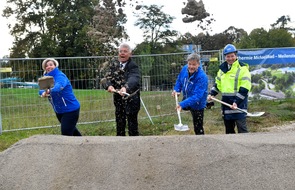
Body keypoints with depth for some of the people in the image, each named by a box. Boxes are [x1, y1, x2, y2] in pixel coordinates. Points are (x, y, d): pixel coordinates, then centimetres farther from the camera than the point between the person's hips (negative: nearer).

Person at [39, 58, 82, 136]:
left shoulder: (60, 76, -19)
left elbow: (59, 86, -41)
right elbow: (41, 89, -6)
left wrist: (49, 91, -61)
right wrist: (43, 93, -31)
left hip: (70, 109, -9)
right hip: (59, 111, 9)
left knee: (66, 133, -13)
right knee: (71, 130, 25)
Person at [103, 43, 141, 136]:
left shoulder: (133, 66, -14)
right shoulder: (114, 65, 6)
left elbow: (133, 79, -33)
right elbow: (108, 77, -3)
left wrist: (125, 87, -53)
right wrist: (109, 85, -26)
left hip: (131, 99, -6)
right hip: (118, 99, 6)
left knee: (132, 124, 0)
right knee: (119, 123, 16)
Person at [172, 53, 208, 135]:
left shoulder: (202, 77, -35)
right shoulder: (185, 69, -14)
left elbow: (197, 96, -40)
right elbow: (179, 80, 7)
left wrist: (182, 104, -49)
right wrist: (176, 90, -10)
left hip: (197, 104, -7)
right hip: (187, 99, 7)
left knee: (198, 129, -3)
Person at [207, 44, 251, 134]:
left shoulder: (242, 68, -9)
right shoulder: (222, 68, 13)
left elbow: (244, 88, -15)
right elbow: (218, 83, 23)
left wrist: (236, 102, -21)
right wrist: (212, 94, 9)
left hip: (239, 102, -7)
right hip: (226, 102, 7)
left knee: (241, 127, -8)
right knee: (228, 128, 14)